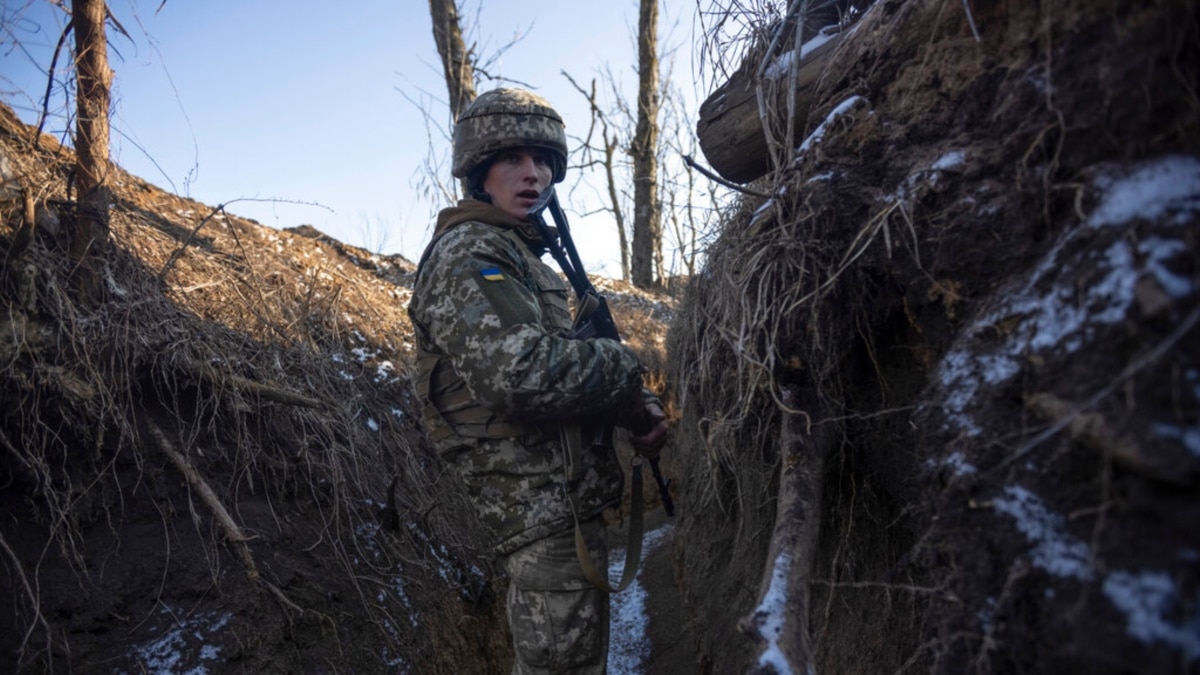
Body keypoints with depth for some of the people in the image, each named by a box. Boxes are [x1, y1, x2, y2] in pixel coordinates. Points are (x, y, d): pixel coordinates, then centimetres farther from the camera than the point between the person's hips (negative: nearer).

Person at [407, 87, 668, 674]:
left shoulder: (525, 256, 19)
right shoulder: (465, 254, -13)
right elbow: (522, 373, -29)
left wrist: (637, 408, 1)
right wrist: (622, 367, -12)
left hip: (569, 504, 10)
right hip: (545, 510, -10)